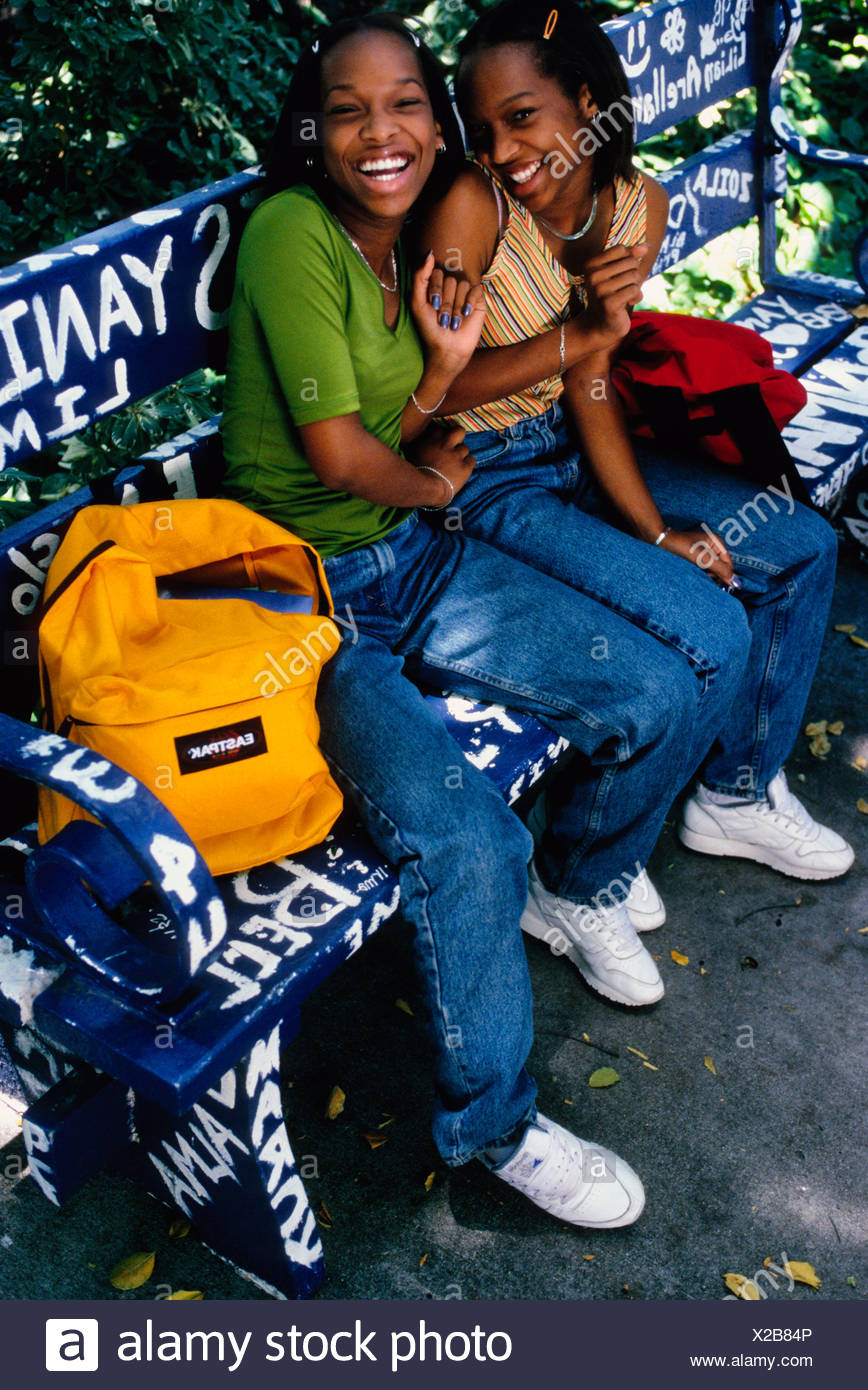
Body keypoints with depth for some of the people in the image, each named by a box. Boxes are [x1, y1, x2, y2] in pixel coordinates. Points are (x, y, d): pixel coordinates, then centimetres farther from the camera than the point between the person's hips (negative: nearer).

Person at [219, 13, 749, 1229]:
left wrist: (443, 374, -14)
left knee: (667, 695, -5)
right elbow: (336, 453, -18)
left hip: (420, 562, 8)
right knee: (465, 833, -27)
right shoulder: (293, 232, -14)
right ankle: (492, 1124, 1)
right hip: (308, 593, -7)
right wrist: (431, 484, 1)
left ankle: (583, 890, 26)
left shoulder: (414, 250, 10)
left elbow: (400, 445, 5)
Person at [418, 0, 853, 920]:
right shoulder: (471, 207, -21)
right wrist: (582, 334, -26)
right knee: (705, 625, -21)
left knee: (802, 546, 4)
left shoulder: (637, 205, -4)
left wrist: (658, 530, -14)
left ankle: (736, 794, 20)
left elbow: (590, 386, -6)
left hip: (571, 451, 7)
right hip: (483, 480, -7)